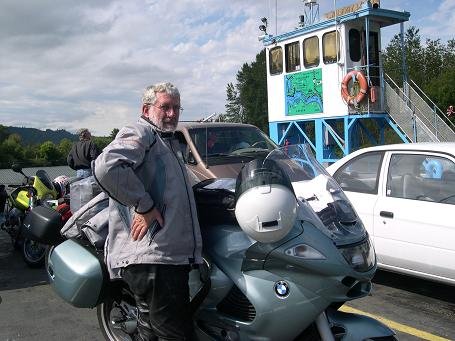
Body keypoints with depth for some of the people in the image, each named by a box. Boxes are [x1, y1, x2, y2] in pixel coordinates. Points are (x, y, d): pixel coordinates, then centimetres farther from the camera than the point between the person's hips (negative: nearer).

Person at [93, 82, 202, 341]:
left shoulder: (170, 144, 26)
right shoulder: (138, 133, -6)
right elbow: (107, 167, -27)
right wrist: (144, 205, -20)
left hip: (172, 257, 10)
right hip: (153, 258, -10)